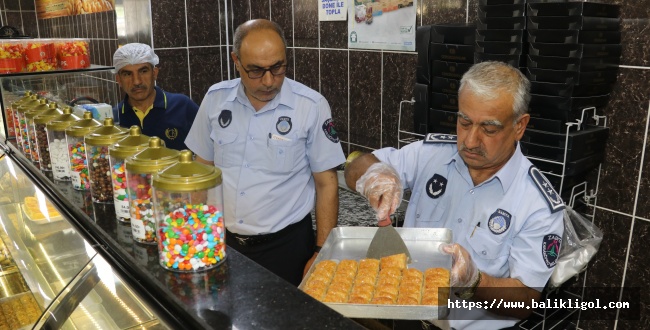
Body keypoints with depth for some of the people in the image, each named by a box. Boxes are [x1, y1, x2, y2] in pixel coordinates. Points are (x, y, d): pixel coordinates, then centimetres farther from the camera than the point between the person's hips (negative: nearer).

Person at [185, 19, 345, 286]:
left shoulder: (311, 106, -13)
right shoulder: (215, 99, -3)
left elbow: (326, 184, -7)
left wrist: (322, 253, -9)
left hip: (286, 243, -3)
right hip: (223, 240, 3)